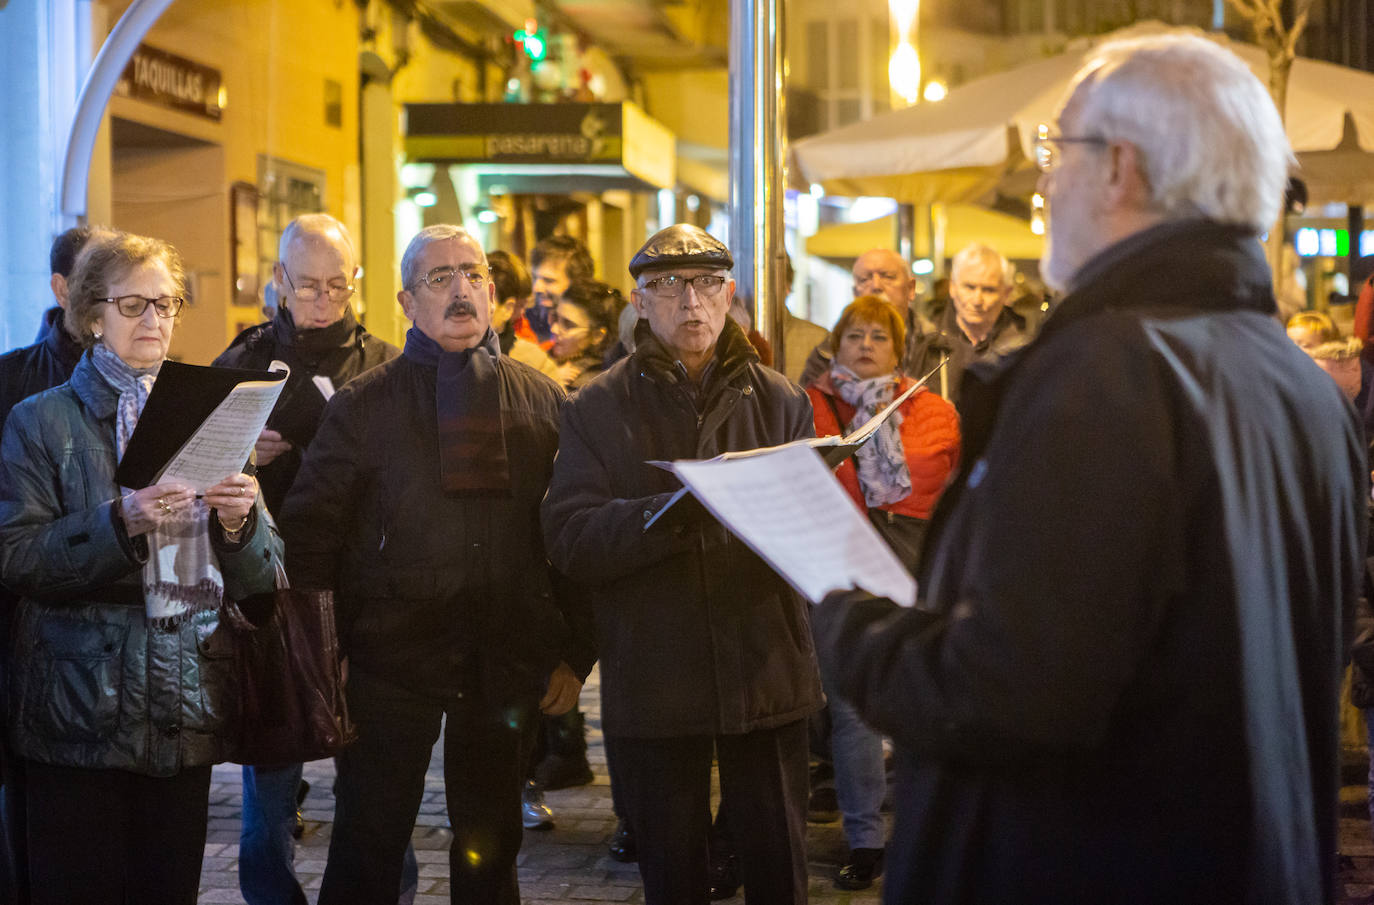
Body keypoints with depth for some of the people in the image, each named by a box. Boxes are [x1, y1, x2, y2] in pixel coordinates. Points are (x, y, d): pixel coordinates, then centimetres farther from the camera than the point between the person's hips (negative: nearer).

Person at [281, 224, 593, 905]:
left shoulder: (543, 402, 6)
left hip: (506, 668, 2)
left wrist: (575, 652, 4)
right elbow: (309, 535, 0)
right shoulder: (361, 406, 0)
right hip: (390, 663, -2)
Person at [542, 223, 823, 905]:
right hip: (652, 684, -1)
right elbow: (569, 540, -9)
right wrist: (674, 511, -24)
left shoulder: (780, 401, 9)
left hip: (766, 671, 1)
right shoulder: (598, 409, 3)